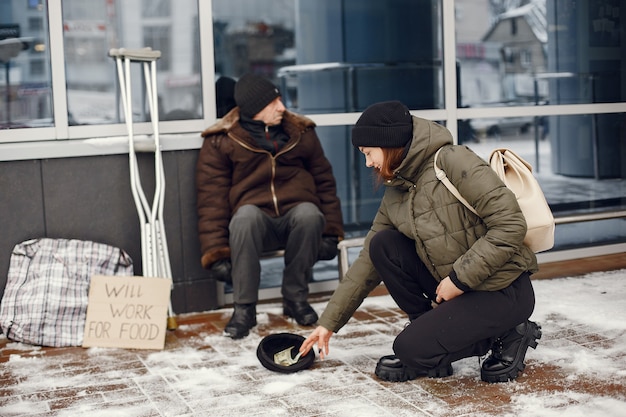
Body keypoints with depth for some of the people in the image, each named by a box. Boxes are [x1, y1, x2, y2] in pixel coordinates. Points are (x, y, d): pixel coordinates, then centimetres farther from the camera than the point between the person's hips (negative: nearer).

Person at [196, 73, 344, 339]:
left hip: (297, 218, 2)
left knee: (309, 212, -35)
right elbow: (212, 199, -1)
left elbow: (324, 181, 17)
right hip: (256, 223, -1)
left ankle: (295, 297, -15)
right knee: (245, 214, -37)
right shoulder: (220, 142, 4)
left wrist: (331, 232, 8)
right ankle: (244, 308, -27)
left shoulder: (301, 132, 12)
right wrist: (216, 252, -10)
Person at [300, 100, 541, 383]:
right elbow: (369, 261, 11)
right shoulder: (395, 194, 7)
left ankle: (506, 335, 3)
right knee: (383, 245, -6)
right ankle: (428, 330, 4)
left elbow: (511, 225, -22)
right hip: (456, 286, 7)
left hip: (505, 292, -7)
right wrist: (329, 322, 10)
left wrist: (460, 278, -20)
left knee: (411, 349, -16)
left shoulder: (453, 161, -17)